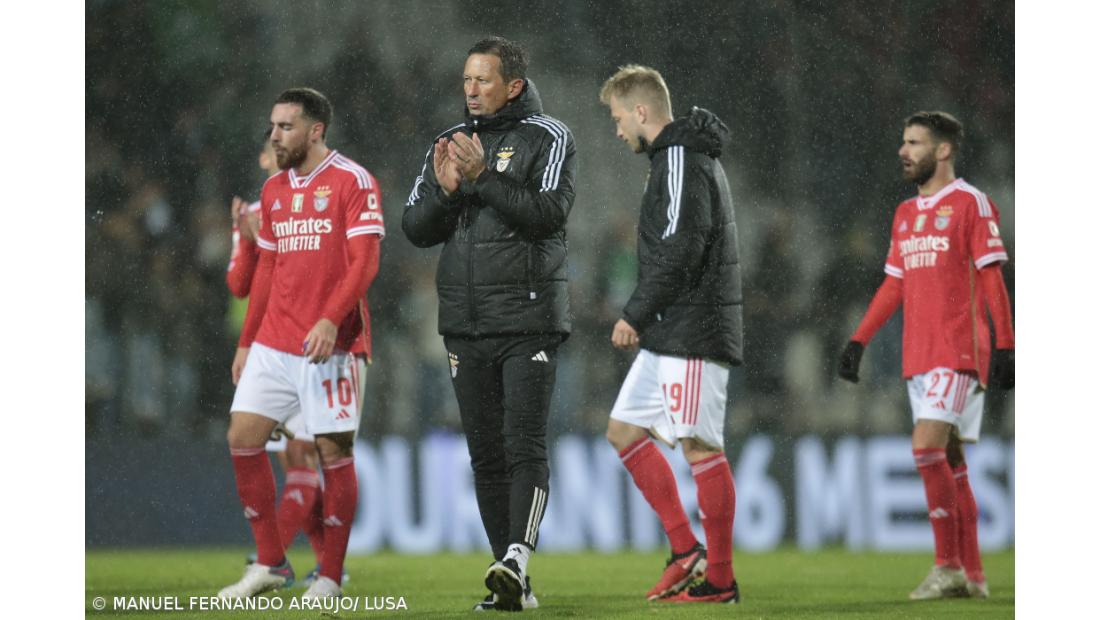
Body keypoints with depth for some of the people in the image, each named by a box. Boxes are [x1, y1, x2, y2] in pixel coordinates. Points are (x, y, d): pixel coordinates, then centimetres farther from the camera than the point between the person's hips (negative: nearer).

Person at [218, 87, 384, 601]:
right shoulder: (274, 190, 15)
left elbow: (364, 263, -13)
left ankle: (330, 577, 5)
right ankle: (270, 564, 8)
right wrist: (246, 341, 16)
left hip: (327, 344, -7)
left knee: (334, 452, -3)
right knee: (242, 438, -1)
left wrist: (330, 319, -25)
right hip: (271, 345, 7)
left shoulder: (352, 182, -6)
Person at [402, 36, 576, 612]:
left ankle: (516, 559, -25)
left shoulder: (548, 138, -1)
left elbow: (548, 212, -15)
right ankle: (513, 586, 8)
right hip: (465, 325, 5)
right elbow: (415, 228, 10)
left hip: (528, 320, -5)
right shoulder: (450, 142, 15)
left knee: (525, 447, -15)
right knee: (486, 456, 4)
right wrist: (446, 191, -9)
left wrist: (483, 177, -20)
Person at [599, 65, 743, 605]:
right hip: (670, 333, 11)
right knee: (624, 429, 11)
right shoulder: (680, 157, 20)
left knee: (700, 445, -8)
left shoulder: (682, 159, -13)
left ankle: (720, 579, -4)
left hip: (692, 332, -11)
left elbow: (680, 250, -22)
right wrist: (644, 317, 17)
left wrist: (635, 315, -17)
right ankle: (686, 551, 11)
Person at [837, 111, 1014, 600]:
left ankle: (949, 567, -12)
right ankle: (971, 575, 9)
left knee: (928, 447, -17)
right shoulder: (906, 214, 17)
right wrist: (858, 341, 14)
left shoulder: (970, 203, -5)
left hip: (960, 352, -7)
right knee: (947, 458, 6)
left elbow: (992, 280, -8)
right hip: (919, 354, 7)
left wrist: (1005, 348, -14)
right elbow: (894, 285, 21)